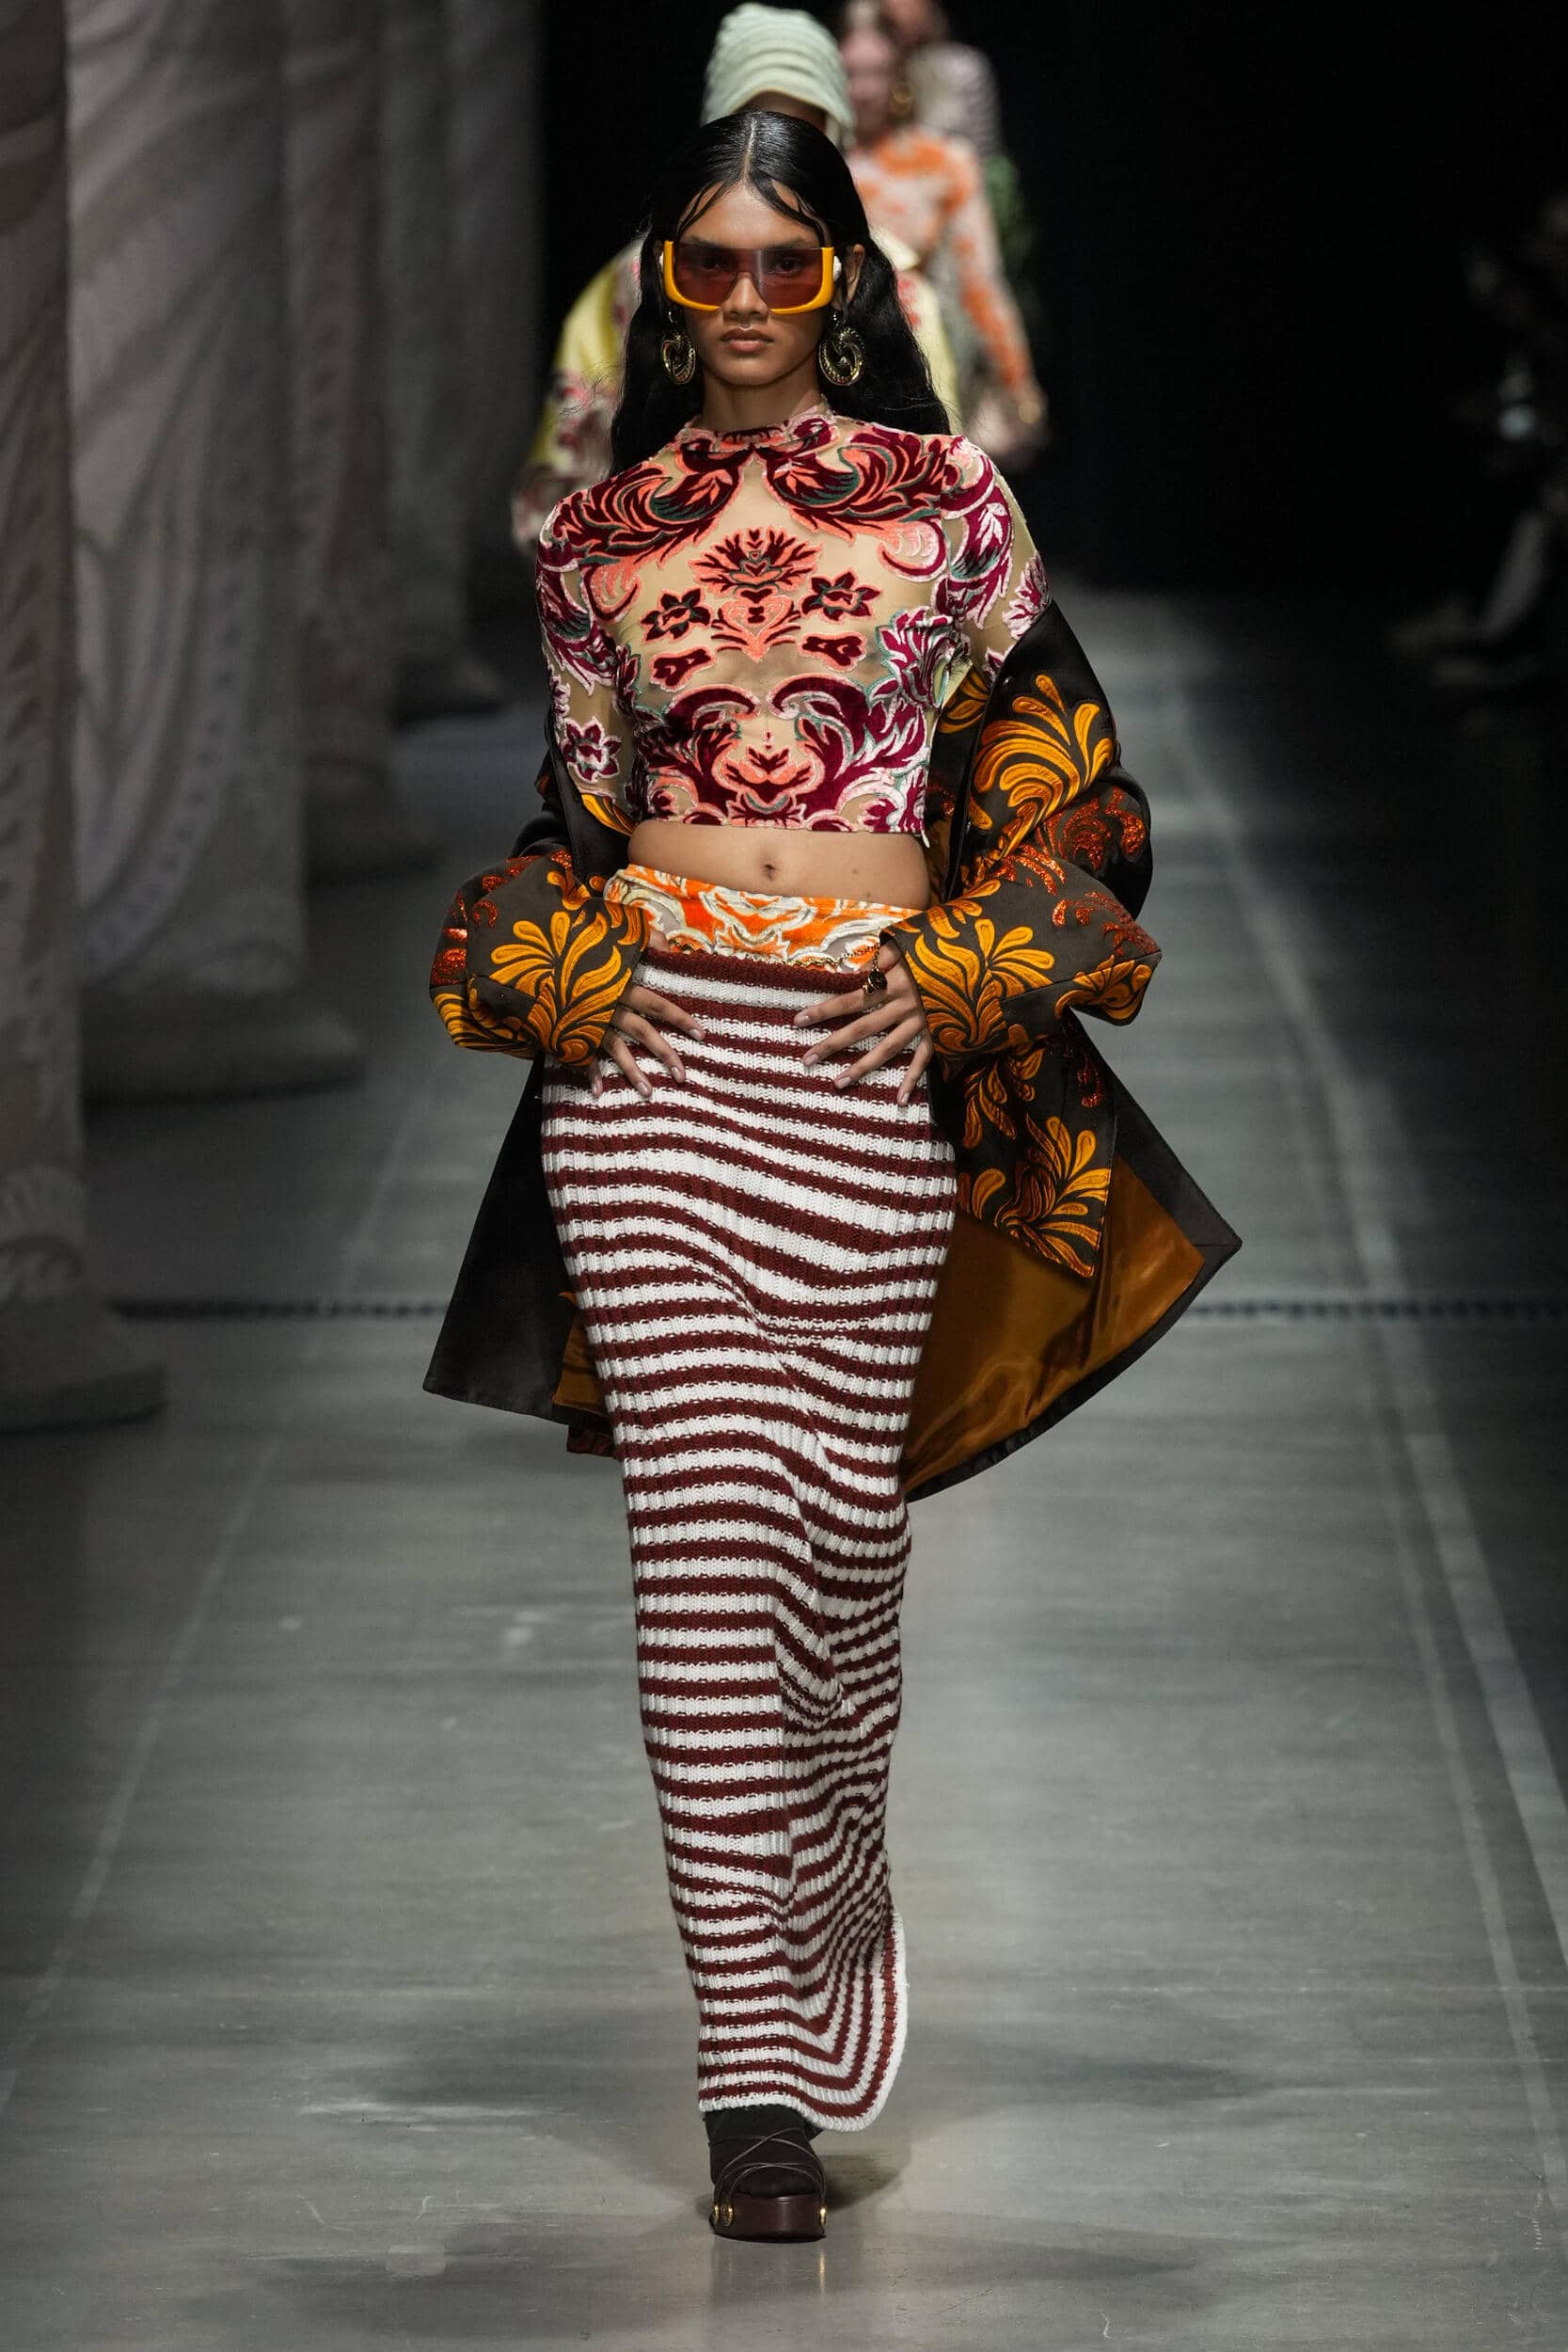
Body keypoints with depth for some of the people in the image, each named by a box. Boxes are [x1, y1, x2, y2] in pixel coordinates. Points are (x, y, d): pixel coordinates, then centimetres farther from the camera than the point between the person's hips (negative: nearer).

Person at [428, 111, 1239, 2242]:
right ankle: (756, 2066, -6)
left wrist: (954, 971, -4)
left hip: (872, 1056, 0)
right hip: (649, 1046, 1)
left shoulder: (945, 500, 7)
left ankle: (832, 1887, 32)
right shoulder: (601, 536, 12)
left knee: (846, 1518, 1)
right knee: (706, 1535, -7)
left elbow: (1063, 783, 9)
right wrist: (557, 975, 0)